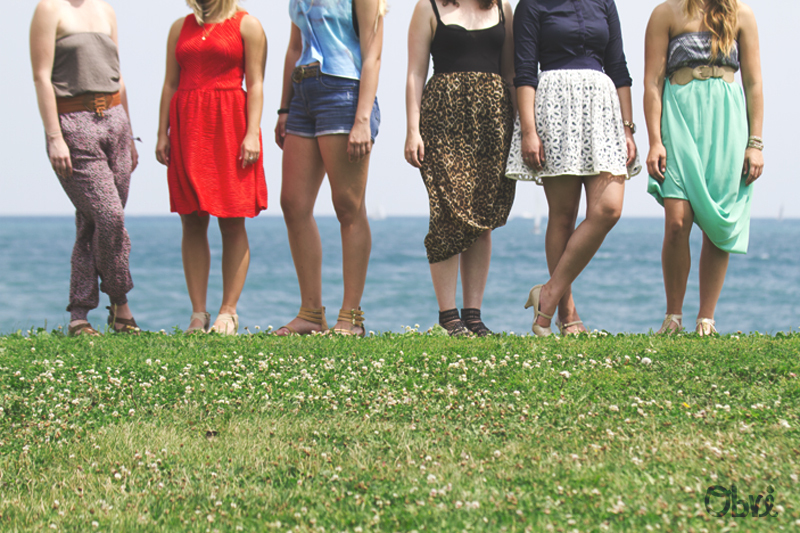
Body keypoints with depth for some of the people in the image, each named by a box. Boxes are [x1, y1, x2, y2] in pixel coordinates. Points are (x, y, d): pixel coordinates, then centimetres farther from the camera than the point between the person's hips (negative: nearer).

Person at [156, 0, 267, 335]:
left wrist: (252, 133, -11)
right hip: (188, 127, 4)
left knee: (232, 222, -4)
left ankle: (228, 312, -1)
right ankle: (198, 314, 2)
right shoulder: (181, 27, 16)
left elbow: (255, 84, -2)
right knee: (192, 222, 0)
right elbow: (170, 83, 14)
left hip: (230, 125, -4)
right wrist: (163, 133, 5)